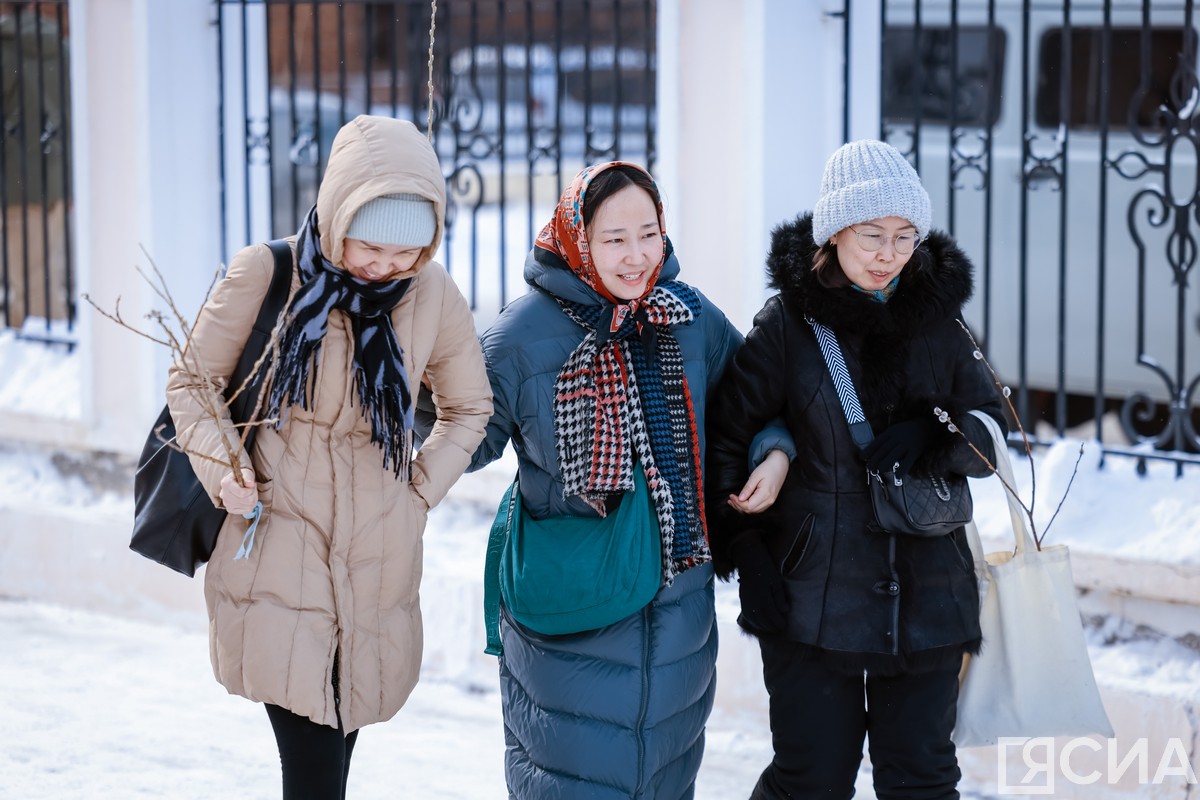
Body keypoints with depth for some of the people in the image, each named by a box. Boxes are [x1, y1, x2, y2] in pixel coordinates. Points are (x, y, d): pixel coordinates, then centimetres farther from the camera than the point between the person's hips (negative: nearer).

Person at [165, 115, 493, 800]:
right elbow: (191, 383, 4)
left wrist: (420, 491, 4)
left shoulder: (433, 294, 0)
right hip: (279, 544, -3)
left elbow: (470, 409, 16)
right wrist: (222, 467, -12)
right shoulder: (266, 273, -8)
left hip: (377, 557, 3)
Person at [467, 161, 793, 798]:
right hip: (570, 607, -4)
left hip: (678, 597, 4)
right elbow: (470, 439, -3)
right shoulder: (525, 333, -11)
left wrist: (775, 452, -1)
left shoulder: (691, 318, 0)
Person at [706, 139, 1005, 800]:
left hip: (925, 592, 3)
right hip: (812, 592, -3)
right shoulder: (787, 323, -4)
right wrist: (746, 551, -9)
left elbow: (990, 436, 8)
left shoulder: (936, 320, 5)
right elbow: (726, 441, -1)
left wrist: (931, 436, -14)